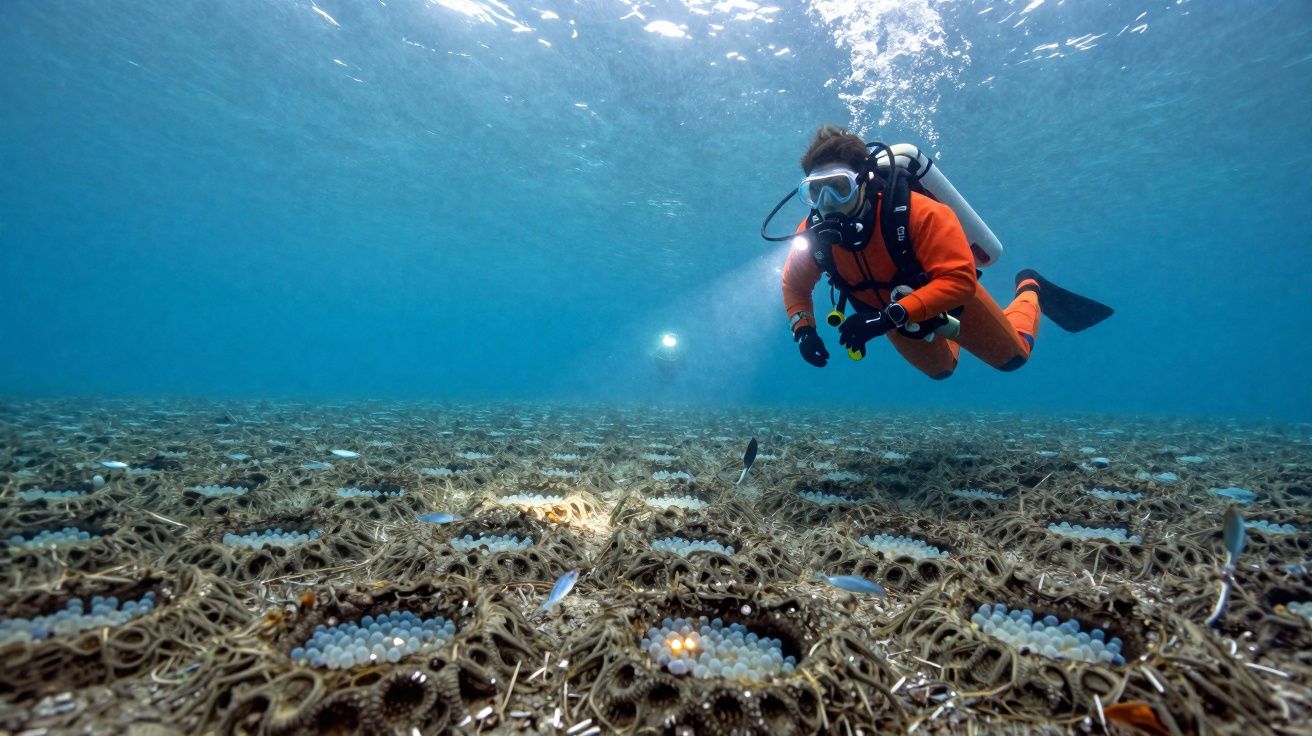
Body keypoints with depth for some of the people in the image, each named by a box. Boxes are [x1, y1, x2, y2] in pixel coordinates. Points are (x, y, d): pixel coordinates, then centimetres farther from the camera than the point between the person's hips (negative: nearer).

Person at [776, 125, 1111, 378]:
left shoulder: (918, 212, -41)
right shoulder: (814, 236, -29)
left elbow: (960, 280, -45)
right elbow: (794, 285, -11)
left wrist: (890, 317, -55)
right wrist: (803, 330, -27)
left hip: (953, 295, -3)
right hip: (894, 315, 4)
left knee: (1012, 355, 20)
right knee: (940, 370, 30)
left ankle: (1029, 288, 44)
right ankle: (948, 335, 60)